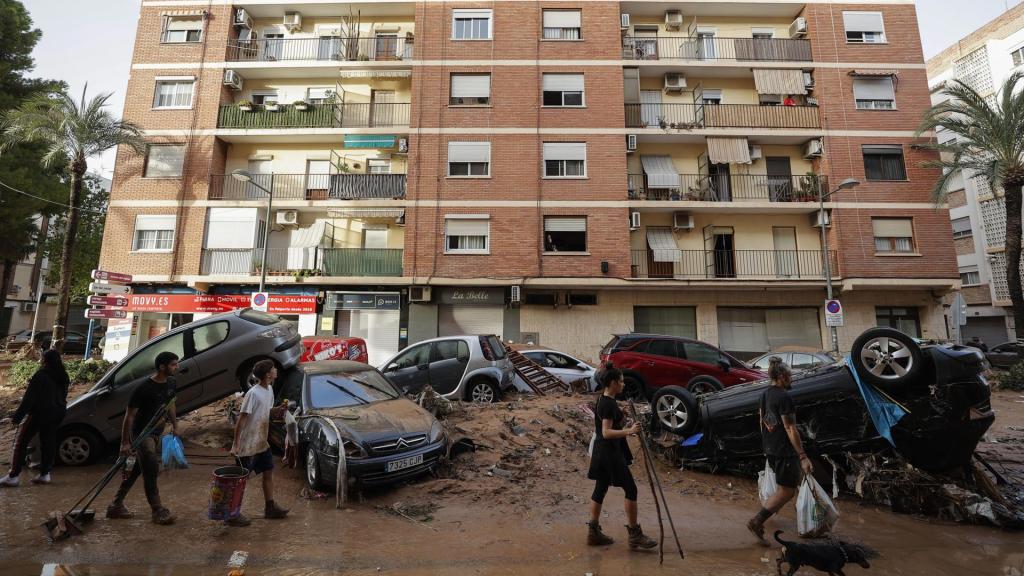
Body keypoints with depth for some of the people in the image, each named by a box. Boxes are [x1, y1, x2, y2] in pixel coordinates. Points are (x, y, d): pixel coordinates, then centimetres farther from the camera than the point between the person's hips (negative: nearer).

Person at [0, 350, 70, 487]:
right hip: (57, 414, 7)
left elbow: (29, 398, -16)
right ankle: (45, 474, 11)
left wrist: (17, 417, -14)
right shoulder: (63, 377, 8)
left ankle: (14, 476, 4)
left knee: (21, 442, 4)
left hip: (39, 413, -7)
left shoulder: (40, 375, -14)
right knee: (48, 443, 10)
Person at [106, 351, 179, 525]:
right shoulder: (144, 388, -23)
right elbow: (129, 415, -17)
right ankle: (158, 511, -2)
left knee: (138, 470, 16)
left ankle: (116, 506, 31)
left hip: (156, 433, 8)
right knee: (151, 470, -9)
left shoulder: (170, 384, 0)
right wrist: (125, 443, -15)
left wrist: (175, 425, 17)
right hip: (141, 434, -8)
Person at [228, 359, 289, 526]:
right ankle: (231, 515, 17)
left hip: (262, 442, 9)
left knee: (269, 472, 13)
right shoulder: (253, 393, -22)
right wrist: (235, 445, -20)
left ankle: (270, 508, 24)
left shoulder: (269, 390, 3)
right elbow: (241, 419, -21)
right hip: (248, 444, -8)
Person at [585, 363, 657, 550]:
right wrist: (628, 431, -35)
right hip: (610, 453, -10)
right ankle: (634, 536, 9)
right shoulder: (609, 404, -21)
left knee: (600, 489, 14)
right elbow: (606, 432, -27)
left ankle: (593, 532, 22)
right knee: (630, 489, 0)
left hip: (602, 451, 10)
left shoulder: (602, 400, 9)